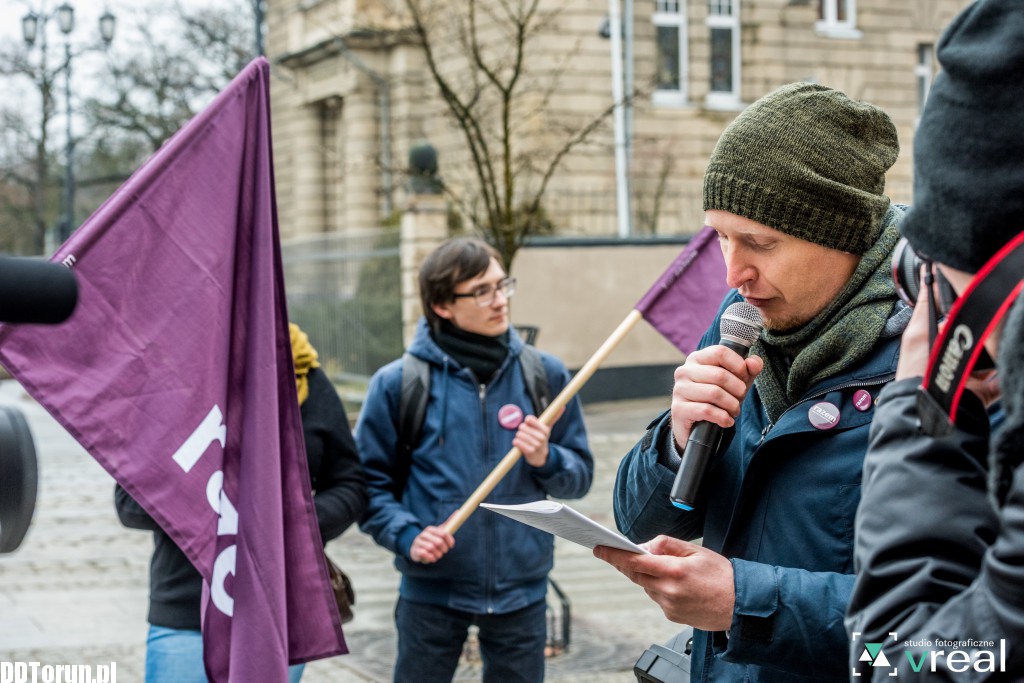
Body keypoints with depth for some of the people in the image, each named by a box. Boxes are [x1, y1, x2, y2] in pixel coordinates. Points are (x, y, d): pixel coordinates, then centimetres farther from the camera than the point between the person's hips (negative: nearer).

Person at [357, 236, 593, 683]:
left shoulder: (544, 374, 2)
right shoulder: (398, 383, -5)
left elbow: (581, 475, 7)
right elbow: (371, 483, 0)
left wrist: (547, 461, -13)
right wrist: (406, 535, -16)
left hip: (522, 589, 2)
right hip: (431, 590, -2)